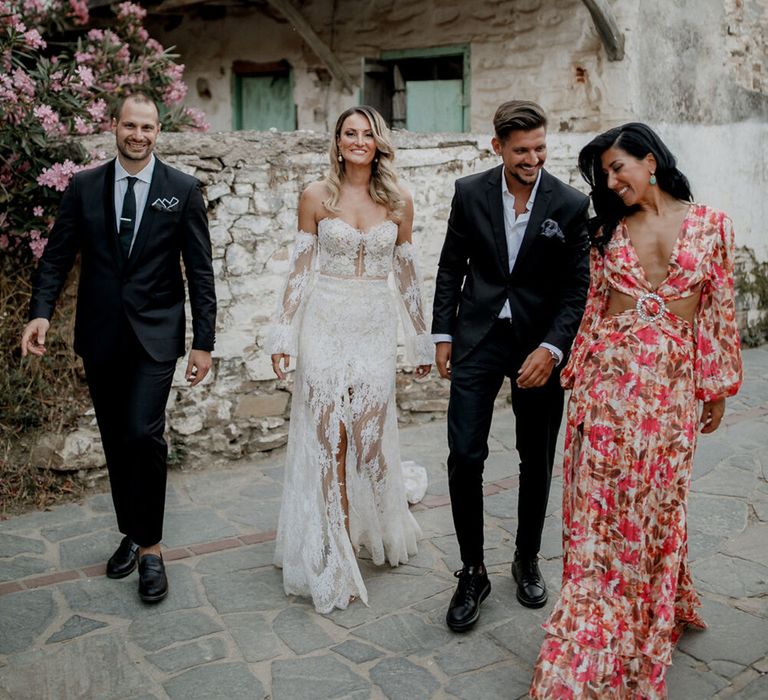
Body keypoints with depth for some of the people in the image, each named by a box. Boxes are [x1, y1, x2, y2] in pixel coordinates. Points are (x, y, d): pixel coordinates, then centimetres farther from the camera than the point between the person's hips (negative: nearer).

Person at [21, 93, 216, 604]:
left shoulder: (183, 189, -1)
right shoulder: (84, 188, 5)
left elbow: (200, 270, -2)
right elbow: (57, 255, 4)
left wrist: (204, 342, -6)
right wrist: (42, 311, -14)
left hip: (155, 333, -3)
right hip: (100, 335, 3)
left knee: (143, 433, -14)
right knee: (116, 440, 11)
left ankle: (150, 547, 2)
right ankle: (131, 534, 28)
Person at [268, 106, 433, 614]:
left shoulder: (398, 201, 5)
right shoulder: (316, 197, 2)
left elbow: (407, 273, 10)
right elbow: (300, 270, 2)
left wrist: (423, 341, 11)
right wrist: (283, 336, -2)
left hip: (376, 328, 1)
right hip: (325, 323, -1)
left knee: (371, 434, 2)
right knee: (327, 437, -1)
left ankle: (376, 530, 29)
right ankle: (334, 553, 13)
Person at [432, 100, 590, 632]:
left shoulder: (571, 204, -6)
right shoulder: (470, 193, -1)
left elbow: (577, 287, -5)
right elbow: (451, 267, 6)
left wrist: (551, 348, -17)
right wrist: (443, 334, 3)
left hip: (540, 347, 0)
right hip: (478, 339, 1)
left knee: (537, 461, 12)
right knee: (465, 457, -6)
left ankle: (528, 559, 33)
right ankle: (473, 573, 11)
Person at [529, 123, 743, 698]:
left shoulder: (710, 224, 3)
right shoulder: (611, 229, 8)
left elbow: (719, 307, 4)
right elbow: (596, 305, 10)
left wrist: (718, 387, 5)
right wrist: (579, 372, 6)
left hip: (671, 381, -1)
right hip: (609, 374, 1)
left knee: (657, 500, 8)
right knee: (600, 501, 2)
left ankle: (658, 613, 31)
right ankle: (593, 643, 15)